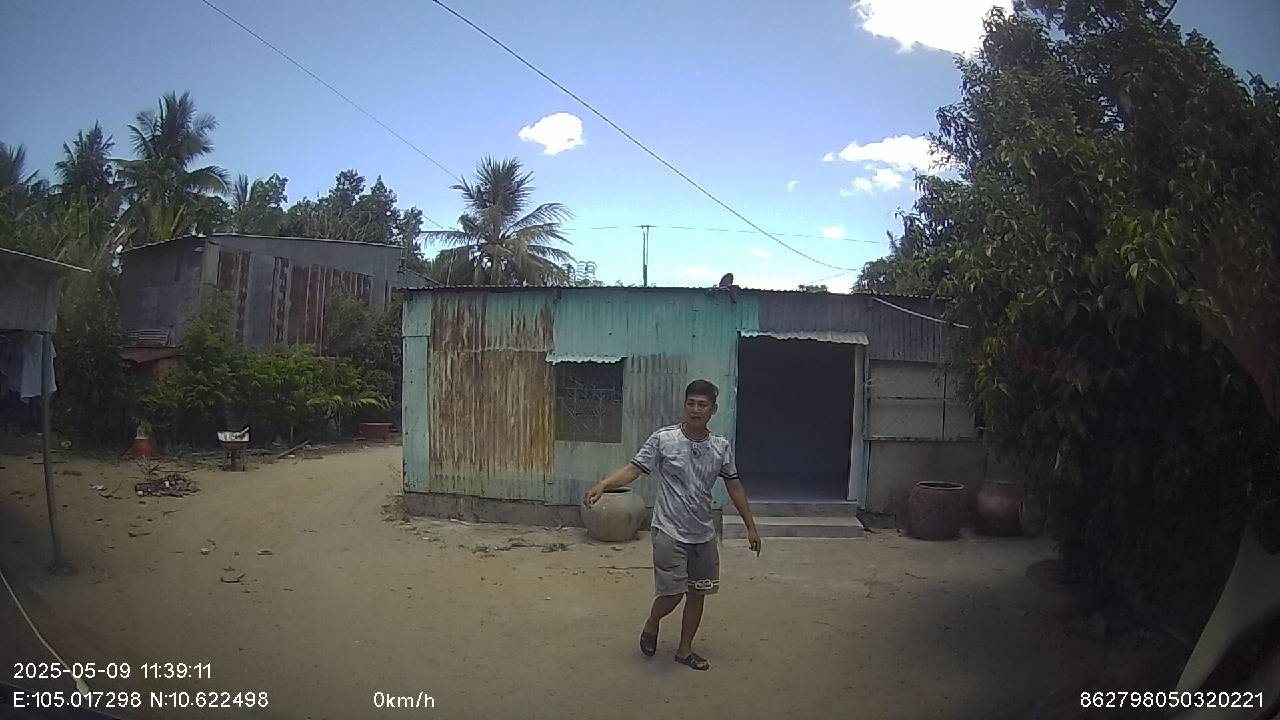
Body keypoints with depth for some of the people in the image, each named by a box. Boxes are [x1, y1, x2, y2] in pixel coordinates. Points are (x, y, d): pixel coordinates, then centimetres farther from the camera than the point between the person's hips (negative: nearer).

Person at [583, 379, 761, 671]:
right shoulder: (662, 439, -10)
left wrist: (751, 527, 11)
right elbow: (634, 469, -11)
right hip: (669, 532, -4)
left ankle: (685, 649, 31)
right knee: (672, 594, -6)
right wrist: (602, 485, -27)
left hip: (703, 535, 4)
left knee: (697, 594, 11)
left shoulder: (721, 447, 0)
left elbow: (734, 486, 9)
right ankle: (651, 624, 27)